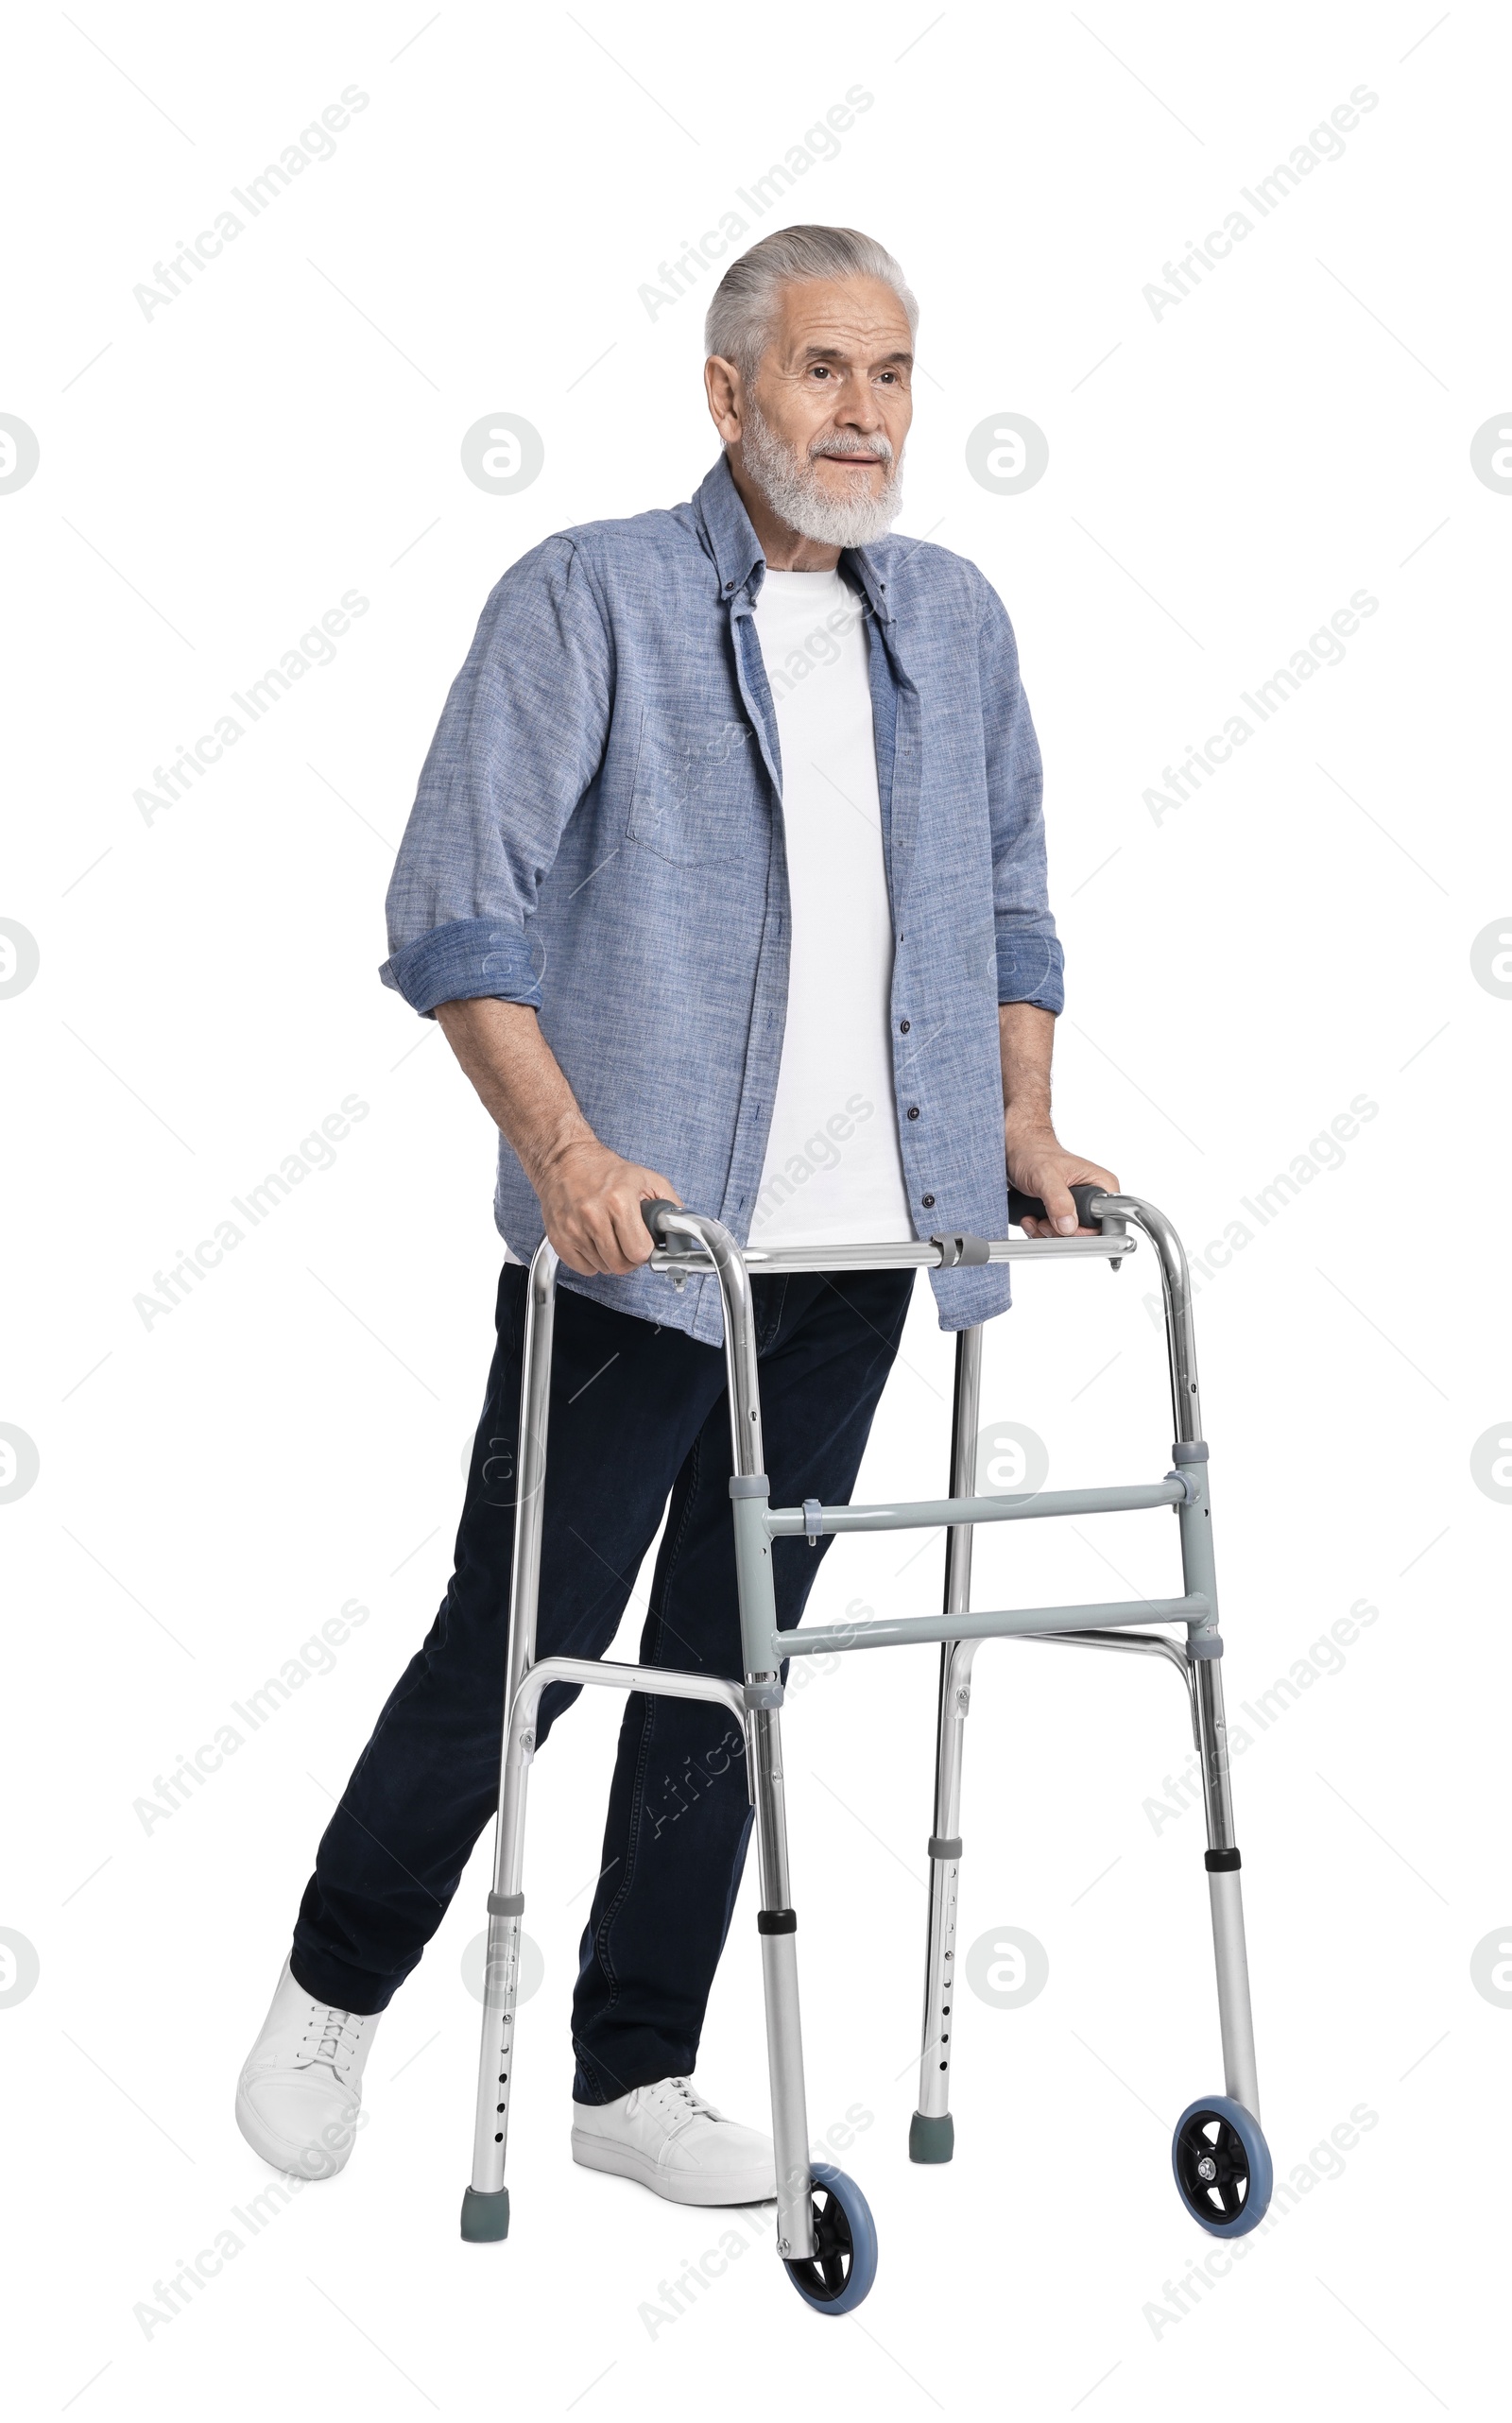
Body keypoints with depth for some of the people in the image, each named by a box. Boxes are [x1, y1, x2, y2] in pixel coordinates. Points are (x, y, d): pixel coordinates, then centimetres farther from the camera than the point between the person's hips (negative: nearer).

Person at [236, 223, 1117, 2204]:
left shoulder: (955, 621, 11)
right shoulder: (587, 600, -7)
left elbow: (1008, 896, 22)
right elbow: (455, 913, -12)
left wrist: (1024, 1121, 11)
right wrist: (568, 1153, -21)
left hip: (856, 1245, 5)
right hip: (636, 1233, -5)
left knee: (727, 1667, 10)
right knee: (520, 1643, 2)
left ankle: (635, 2075, 21)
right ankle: (333, 1994, 24)